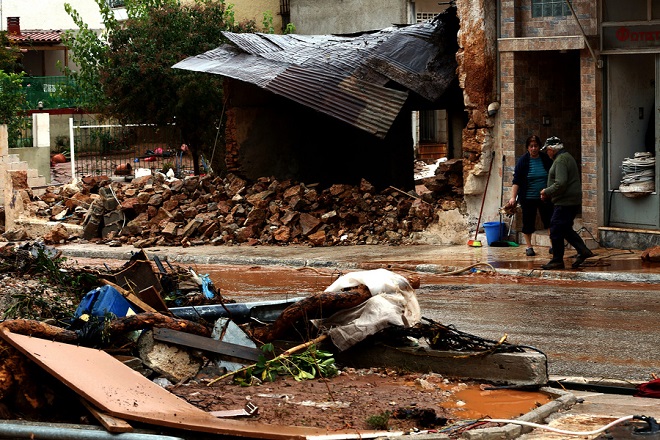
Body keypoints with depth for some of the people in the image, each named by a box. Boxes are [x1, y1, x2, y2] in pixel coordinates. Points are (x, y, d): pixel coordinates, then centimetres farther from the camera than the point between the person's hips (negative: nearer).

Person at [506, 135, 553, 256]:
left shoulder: (546, 159, 0)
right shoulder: (523, 161, -6)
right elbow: (516, 181, -8)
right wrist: (513, 197, -16)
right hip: (528, 198, -1)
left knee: (549, 220, -1)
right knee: (528, 222, 5)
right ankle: (528, 246, 18)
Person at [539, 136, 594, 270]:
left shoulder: (560, 161, -16)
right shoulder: (567, 157, 19)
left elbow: (561, 183, -26)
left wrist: (547, 192, -12)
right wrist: (548, 193, 19)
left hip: (565, 203, -11)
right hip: (572, 202, 11)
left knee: (556, 230, -4)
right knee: (565, 229, 17)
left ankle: (557, 261, 1)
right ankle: (583, 251, 12)